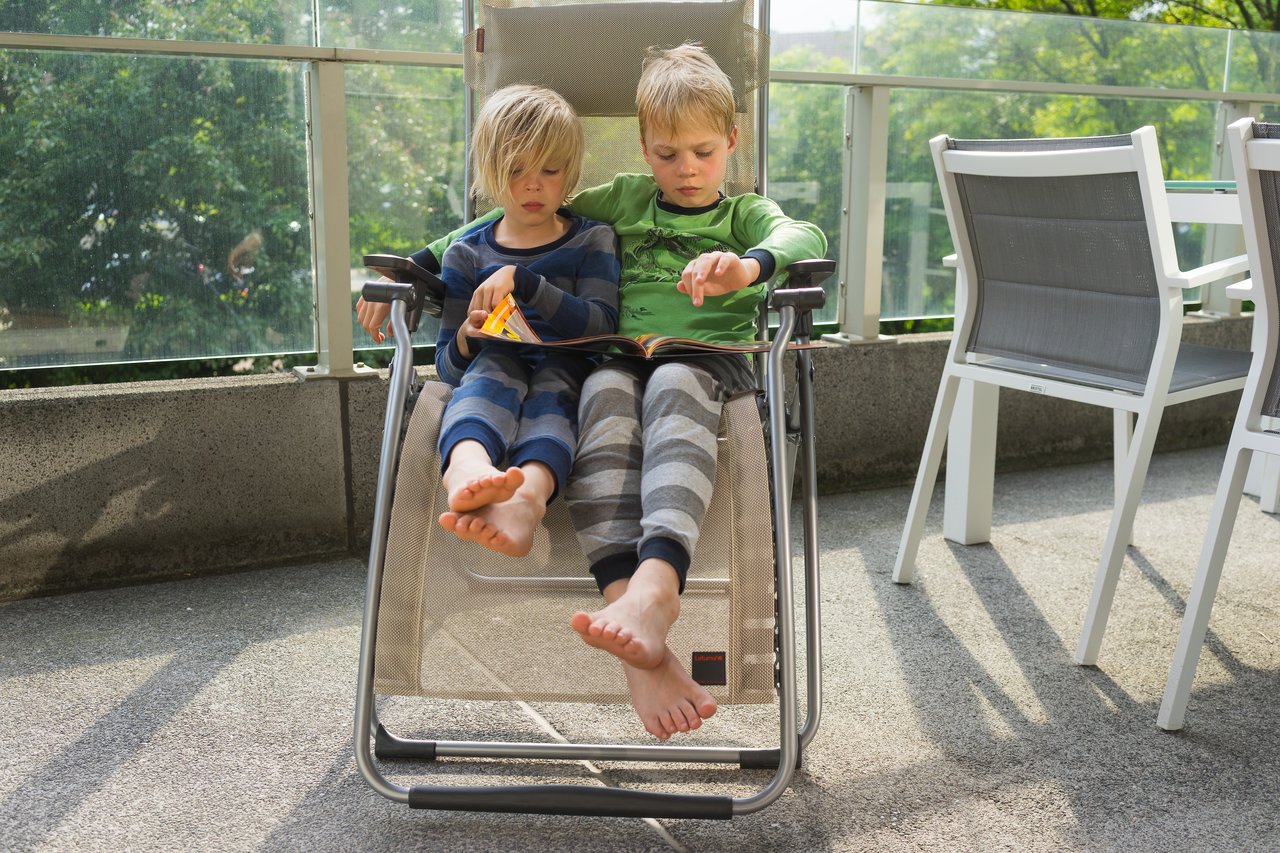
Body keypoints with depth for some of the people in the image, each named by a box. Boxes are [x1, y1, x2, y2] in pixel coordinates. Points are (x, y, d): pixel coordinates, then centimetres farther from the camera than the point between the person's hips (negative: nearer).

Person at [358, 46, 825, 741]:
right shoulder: (624, 200, 25)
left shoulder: (745, 215, 20)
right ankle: (630, 609, -56)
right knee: (605, 395, -36)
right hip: (622, 355, 1)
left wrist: (749, 265, -30)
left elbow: (802, 238, -4)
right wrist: (418, 263, 17)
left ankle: (656, 582, -63)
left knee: (672, 386, -39)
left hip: (707, 361, -1)